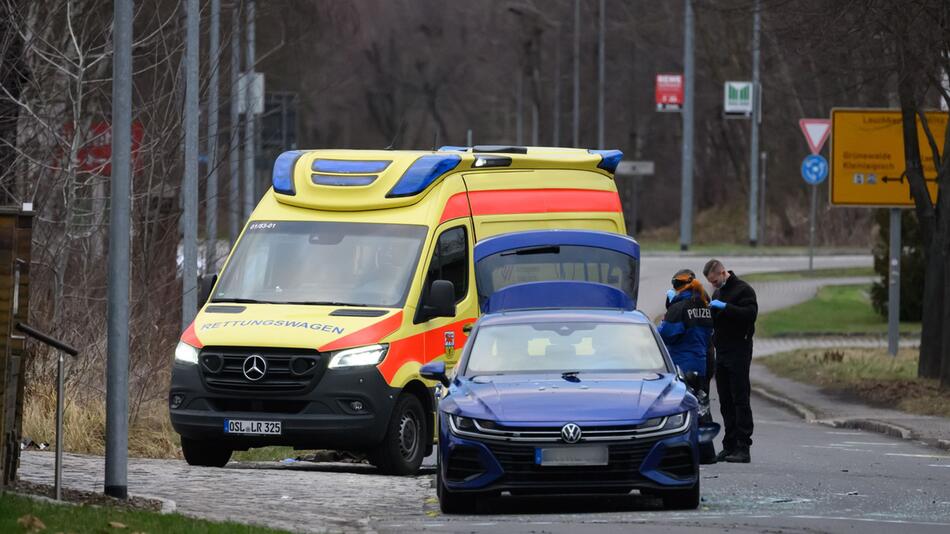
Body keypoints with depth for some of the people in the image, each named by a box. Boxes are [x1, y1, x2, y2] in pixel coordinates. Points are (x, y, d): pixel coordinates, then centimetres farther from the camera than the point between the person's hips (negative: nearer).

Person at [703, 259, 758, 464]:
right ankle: (729, 446, 11)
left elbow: (750, 314, -22)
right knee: (726, 402, 8)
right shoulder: (718, 292, 19)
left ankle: (743, 448, -9)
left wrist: (725, 307, -23)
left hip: (739, 353, -8)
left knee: (740, 400, -8)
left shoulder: (743, 290, -7)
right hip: (721, 352, 8)